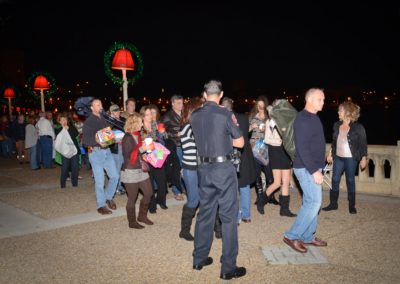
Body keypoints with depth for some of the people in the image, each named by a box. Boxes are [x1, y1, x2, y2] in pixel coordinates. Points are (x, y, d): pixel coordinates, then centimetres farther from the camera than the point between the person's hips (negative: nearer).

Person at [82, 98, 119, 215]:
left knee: (115, 176, 4)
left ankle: (108, 197, 27)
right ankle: (101, 205, 14)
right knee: (99, 181, 0)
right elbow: (85, 140, -12)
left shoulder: (104, 119, 13)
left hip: (107, 151, 5)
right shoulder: (88, 122, -5)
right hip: (96, 152, -5)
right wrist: (96, 141, -30)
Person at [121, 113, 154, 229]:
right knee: (132, 198, 3)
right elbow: (128, 156, -20)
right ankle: (132, 222, 19)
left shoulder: (138, 135, 9)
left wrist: (146, 148, 6)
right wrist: (141, 149, -23)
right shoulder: (127, 138, -15)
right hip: (130, 172, -8)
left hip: (141, 170, 8)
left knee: (148, 193, 11)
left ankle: (142, 216, 29)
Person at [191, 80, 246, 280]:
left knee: (205, 212, 16)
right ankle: (228, 267, 8)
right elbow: (240, 142, -2)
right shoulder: (225, 114, -9)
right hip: (223, 168, -5)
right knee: (229, 216, 2)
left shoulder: (195, 116, 5)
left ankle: (199, 258, 26)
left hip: (203, 168, 5)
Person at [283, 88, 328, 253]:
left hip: (312, 167, 10)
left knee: (311, 202, 13)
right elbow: (302, 148, -23)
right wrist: (314, 171, -24)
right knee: (314, 202, -8)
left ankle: (308, 237, 23)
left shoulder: (313, 117, 14)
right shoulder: (303, 119, -17)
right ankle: (292, 236, 1)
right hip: (306, 168, -10)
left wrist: (316, 168, 16)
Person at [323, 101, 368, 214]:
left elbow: (363, 144, -6)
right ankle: (333, 203, 17)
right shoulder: (337, 125, 5)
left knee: (350, 181, 5)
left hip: (351, 159, -4)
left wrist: (364, 158, -8)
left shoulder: (358, 127, -10)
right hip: (338, 157, 5)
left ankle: (352, 206, 18)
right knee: (335, 180, 5)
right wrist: (330, 154, 15)